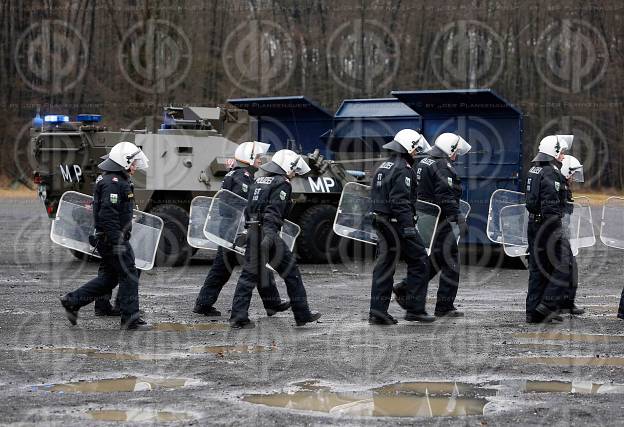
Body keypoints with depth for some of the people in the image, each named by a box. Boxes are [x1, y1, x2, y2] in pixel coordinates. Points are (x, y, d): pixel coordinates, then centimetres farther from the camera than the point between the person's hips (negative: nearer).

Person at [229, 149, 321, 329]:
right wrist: (269, 237, -26)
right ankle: (302, 315, 11)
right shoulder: (282, 184, -6)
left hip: (252, 233, 7)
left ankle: (238, 317, 2)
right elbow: (273, 213, -18)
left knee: (249, 274, 8)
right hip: (268, 233, -7)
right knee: (291, 272, 5)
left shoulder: (258, 181, 18)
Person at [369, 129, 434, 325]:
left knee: (385, 264, 9)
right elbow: (401, 202, -22)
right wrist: (408, 227, -23)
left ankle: (377, 312, 6)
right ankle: (414, 309, 0)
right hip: (398, 222, -9)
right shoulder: (403, 170, -14)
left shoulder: (383, 167, 16)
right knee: (418, 260, 0)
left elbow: (375, 196, 20)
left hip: (381, 221, 9)